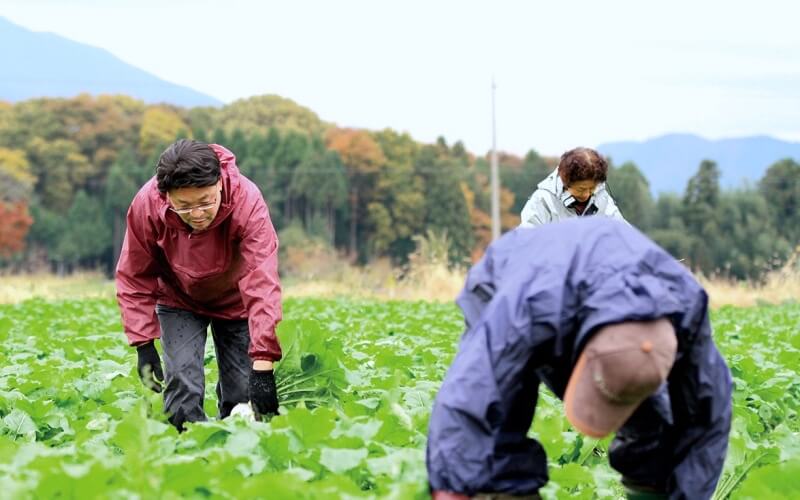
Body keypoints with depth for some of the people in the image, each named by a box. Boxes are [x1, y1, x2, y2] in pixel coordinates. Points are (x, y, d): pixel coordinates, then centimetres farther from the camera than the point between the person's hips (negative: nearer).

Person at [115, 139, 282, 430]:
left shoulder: (247, 202, -35)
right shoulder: (146, 205, -29)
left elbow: (262, 284, -40)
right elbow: (134, 278, -14)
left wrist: (263, 363, -45)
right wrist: (143, 345, -21)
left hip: (234, 302, 0)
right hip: (178, 301, 1)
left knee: (241, 394, -4)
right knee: (182, 386, -16)